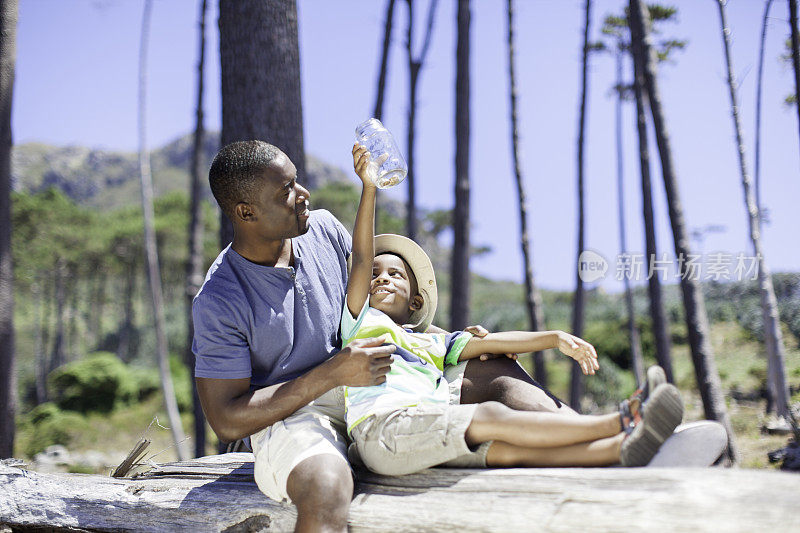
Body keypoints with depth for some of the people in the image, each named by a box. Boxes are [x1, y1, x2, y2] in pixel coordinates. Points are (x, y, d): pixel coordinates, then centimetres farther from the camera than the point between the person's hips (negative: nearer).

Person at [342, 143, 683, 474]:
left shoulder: (432, 342, 34)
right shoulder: (363, 321, 21)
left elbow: (490, 342, 23)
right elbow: (362, 258, 8)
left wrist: (556, 338, 11)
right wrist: (369, 189, -1)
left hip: (430, 444, 4)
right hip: (381, 427, -4)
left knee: (506, 450, -23)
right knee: (490, 417, -24)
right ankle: (620, 423, -33)